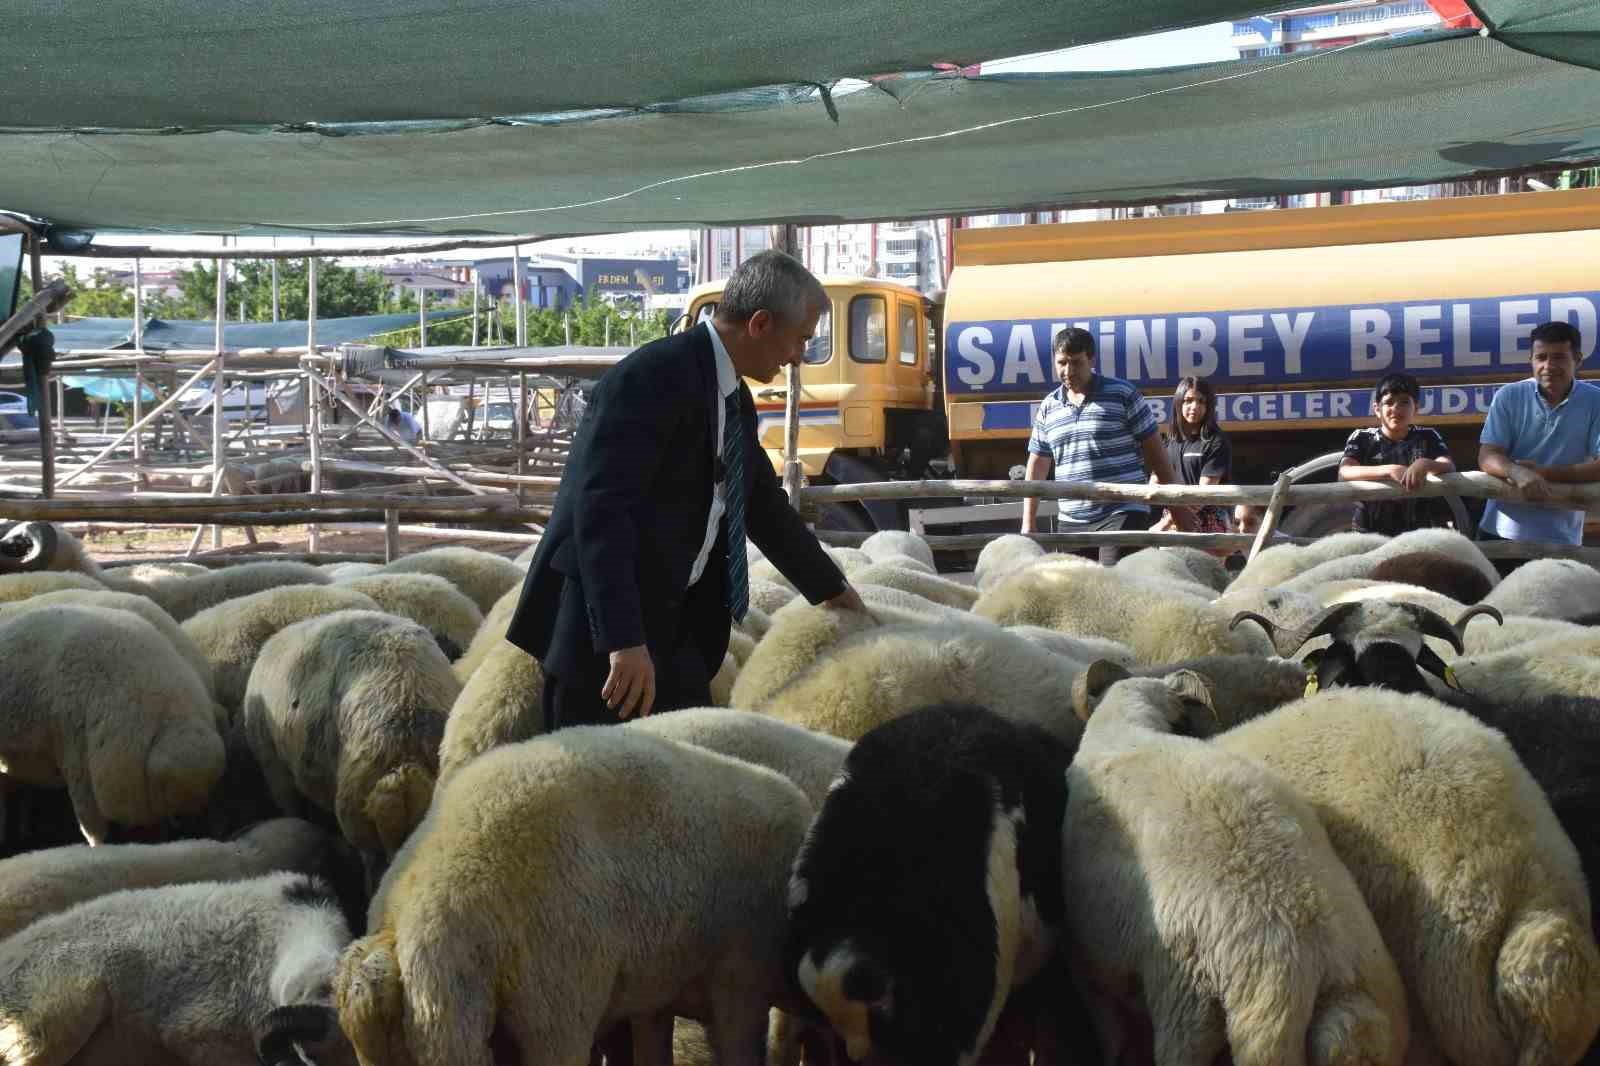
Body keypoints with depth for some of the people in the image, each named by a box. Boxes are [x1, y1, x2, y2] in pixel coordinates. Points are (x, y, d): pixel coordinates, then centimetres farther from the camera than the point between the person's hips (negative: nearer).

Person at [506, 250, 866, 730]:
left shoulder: (734, 399, 12)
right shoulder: (655, 376, -17)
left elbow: (765, 507, 27)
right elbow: (600, 508, -25)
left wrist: (833, 589, 37)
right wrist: (623, 640, -31)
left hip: (676, 622, 9)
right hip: (605, 620, -9)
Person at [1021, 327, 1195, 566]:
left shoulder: (1122, 395, -2)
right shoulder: (1049, 407, 11)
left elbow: (1155, 450, 2)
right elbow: (1037, 467, 16)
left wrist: (1175, 504, 3)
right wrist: (1028, 525, 11)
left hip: (1122, 515, -5)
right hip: (1071, 522, 5)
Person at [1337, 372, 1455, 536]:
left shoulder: (1427, 437, 10)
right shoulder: (1362, 438, 4)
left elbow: (1450, 468, -7)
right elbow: (1344, 473, -13)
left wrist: (1425, 464, -28)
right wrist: (1390, 470, -26)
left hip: (1420, 530, 1)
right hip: (1370, 531, -1)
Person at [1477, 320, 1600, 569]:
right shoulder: (1509, 397, 1)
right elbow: (1487, 457, -5)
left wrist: (1546, 473, -20)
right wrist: (1519, 473, -27)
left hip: (1560, 540, -1)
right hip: (1500, 533, 1)